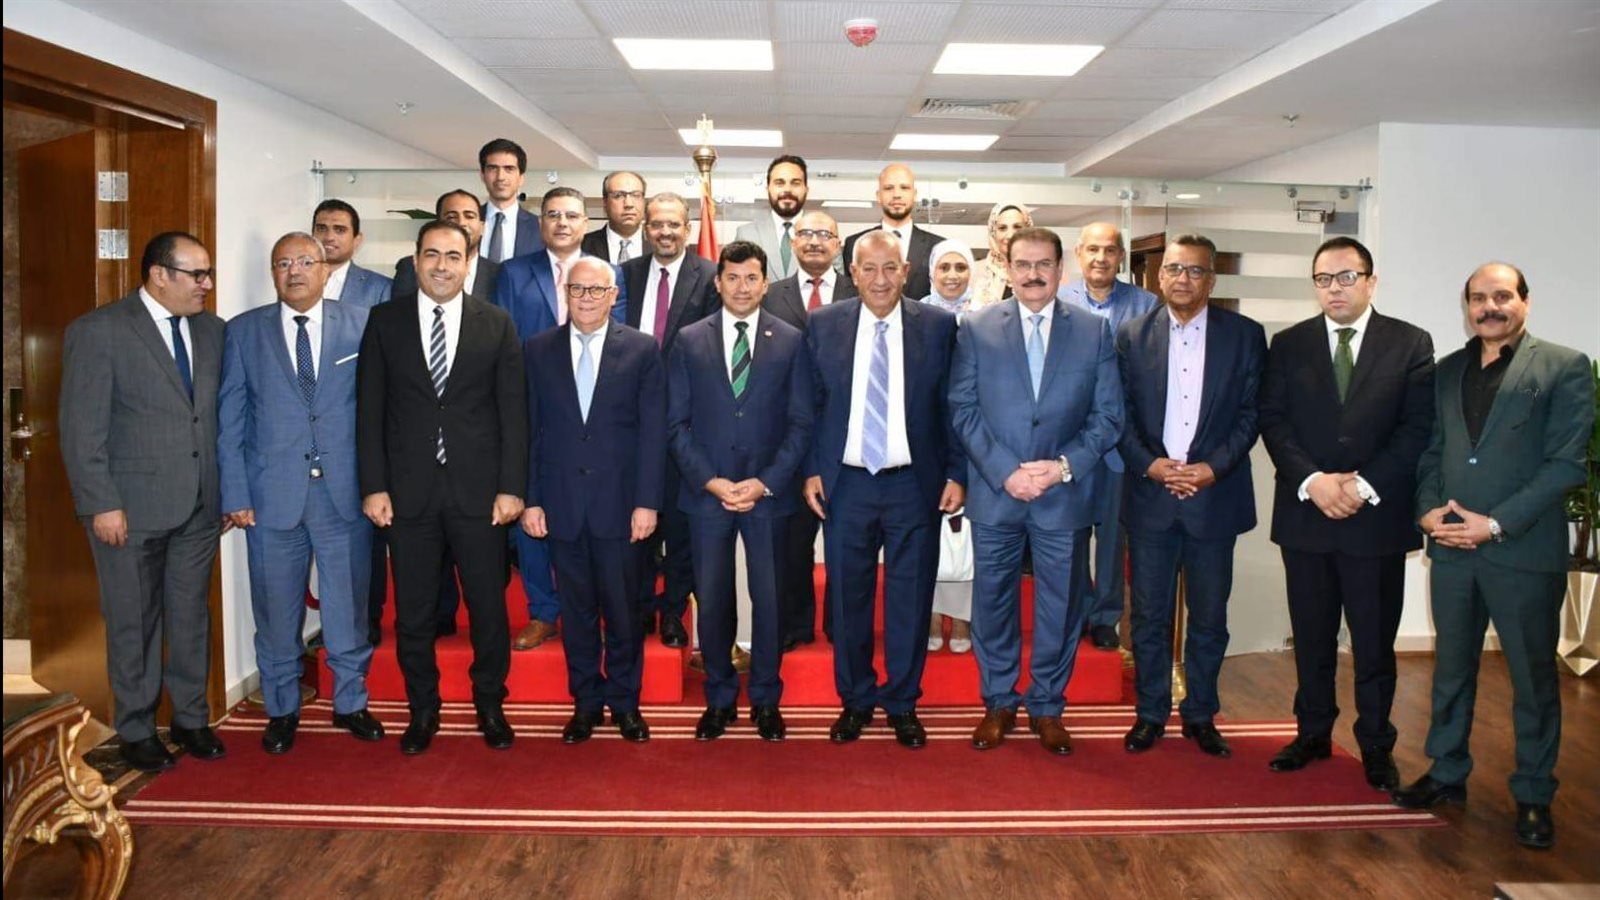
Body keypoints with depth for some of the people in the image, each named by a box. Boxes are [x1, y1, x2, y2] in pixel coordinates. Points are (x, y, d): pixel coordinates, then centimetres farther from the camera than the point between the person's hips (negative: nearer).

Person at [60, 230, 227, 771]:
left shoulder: (211, 331, 8)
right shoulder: (97, 332, -8)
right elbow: (82, 429, -9)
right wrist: (102, 504, -13)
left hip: (199, 504, 4)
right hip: (130, 506, -4)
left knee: (191, 616, 13)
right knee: (133, 622, 8)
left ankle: (191, 718, 27)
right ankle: (136, 732, 23)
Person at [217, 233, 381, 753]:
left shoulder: (360, 327, 4)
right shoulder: (243, 332, 6)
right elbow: (229, 422, 4)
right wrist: (235, 495, -2)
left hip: (345, 493, 0)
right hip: (272, 495, 1)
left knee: (349, 607, 8)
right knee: (276, 612, 9)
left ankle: (351, 702, 26)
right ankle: (281, 710, 26)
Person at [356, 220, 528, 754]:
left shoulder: (497, 325, 3)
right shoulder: (384, 322, 5)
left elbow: (513, 411, 1)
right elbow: (370, 409, 3)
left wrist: (511, 486, -5)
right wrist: (374, 485, -4)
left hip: (479, 489, 0)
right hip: (408, 490, 1)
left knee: (488, 605, 6)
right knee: (413, 609, 9)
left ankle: (490, 704, 25)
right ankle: (422, 709, 26)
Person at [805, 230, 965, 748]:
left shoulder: (938, 326, 0)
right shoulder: (824, 325, 3)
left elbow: (953, 407, 2)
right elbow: (810, 404, 6)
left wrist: (956, 474, -2)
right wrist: (812, 470, 0)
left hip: (914, 484, -1)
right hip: (844, 484, 1)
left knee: (911, 598, 7)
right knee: (848, 597, 10)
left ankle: (903, 704, 24)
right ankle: (855, 700, 27)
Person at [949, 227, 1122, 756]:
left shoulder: (1094, 332, 3)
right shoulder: (976, 328, 2)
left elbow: (1108, 416, 1)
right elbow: (963, 410, -3)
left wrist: (1064, 465, -13)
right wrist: (1004, 471, -13)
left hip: (1066, 493, 1)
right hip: (994, 492, 0)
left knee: (1060, 606, 9)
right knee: (992, 602, 9)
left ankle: (1047, 706, 27)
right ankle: (998, 703, 26)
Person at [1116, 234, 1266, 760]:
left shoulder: (1245, 335, 3)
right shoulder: (1132, 335, 5)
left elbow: (1251, 412, 0)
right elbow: (1120, 413, 2)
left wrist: (1214, 467, -12)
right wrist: (1149, 464, -12)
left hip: (1215, 494, 0)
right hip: (1150, 495, 0)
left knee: (1209, 616, 9)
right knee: (1149, 614, 7)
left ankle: (1200, 715, 24)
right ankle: (1150, 712, 21)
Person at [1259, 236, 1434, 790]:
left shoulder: (1411, 344, 2)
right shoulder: (1288, 345, 6)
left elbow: (1418, 428, -4)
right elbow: (1273, 421, -1)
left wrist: (1364, 485, -15)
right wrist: (1312, 481, -15)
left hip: (1378, 515, -1)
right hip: (1305, 513, 2)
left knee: (1375, 640, 7)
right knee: (1312, 636, 12)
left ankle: (1376, 745, 22)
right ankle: (1313, 733, 27)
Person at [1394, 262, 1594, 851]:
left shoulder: (1564, 368, -3)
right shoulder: (1446, 372, 12)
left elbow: (1566, 464, -9)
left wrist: (1496, 523, -15)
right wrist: (1428, 509, -4)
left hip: (1525, 552, -4)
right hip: (1452, 549, 4)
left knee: (1534, 678, 7)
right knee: (1451, 669, 14)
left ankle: (1534, 796, 21)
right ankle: (1447, 774, 29)